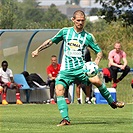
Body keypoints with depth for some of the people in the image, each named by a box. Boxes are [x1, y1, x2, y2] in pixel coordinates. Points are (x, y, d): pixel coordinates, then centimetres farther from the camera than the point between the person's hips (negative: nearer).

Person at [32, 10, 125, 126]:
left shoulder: (88, 37, 4)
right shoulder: (65, 32, 7)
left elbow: (99, 52, 9)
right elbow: (51, 41, 19)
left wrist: (95, 64, -8)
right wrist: (37, 50, 17)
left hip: (81, 68, -1)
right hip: (66, 69, 1)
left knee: (96, 80, -24)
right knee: (59, 90, -19)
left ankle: (112, 102, -1)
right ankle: (66, 119, -15)